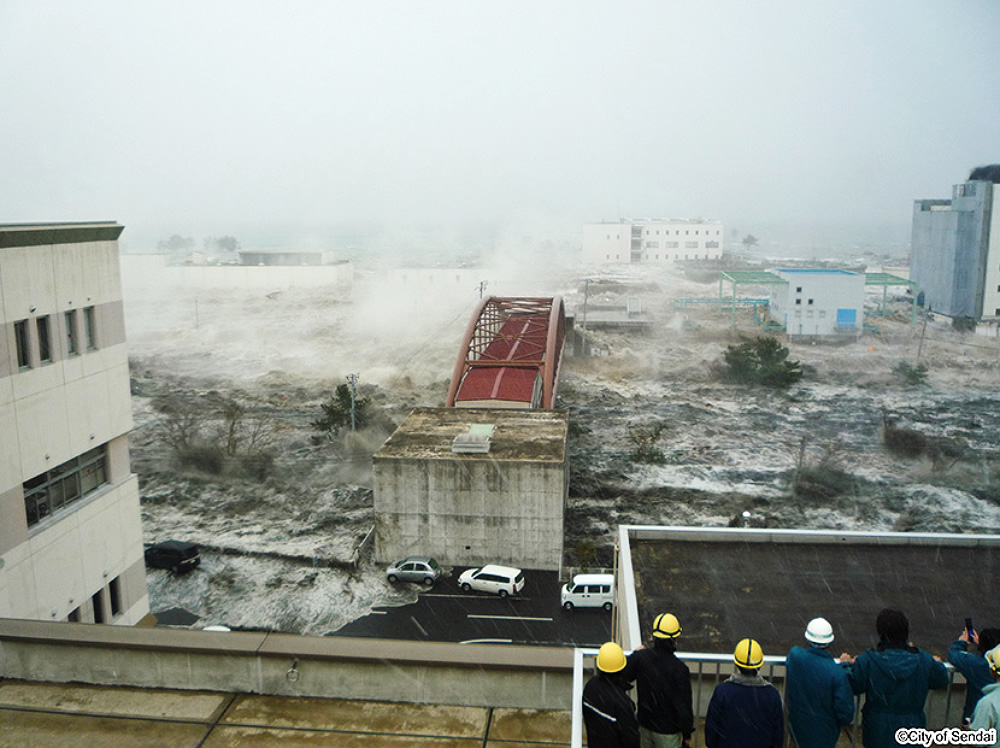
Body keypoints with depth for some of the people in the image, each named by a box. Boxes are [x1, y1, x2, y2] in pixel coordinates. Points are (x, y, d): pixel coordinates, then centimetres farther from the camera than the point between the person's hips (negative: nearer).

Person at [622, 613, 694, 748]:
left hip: (645, 725, 4)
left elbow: (623, 677, 4)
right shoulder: (679, 669, -26)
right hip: (667, 731, -4)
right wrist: (687, 733, -2)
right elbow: (683, 706, -18)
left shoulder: (640, 657, -15)